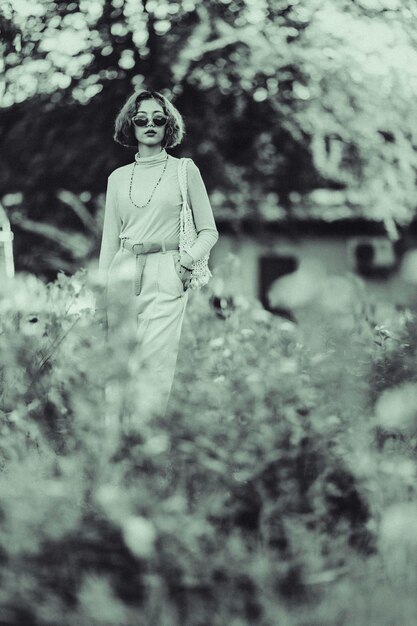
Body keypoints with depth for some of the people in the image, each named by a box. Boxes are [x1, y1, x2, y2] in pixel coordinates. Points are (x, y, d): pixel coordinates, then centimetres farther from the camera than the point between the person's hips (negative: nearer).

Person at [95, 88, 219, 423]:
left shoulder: (184, 170, 8)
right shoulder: (118, 178, 16)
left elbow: (209, 231, 9)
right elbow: (109, 240, 17)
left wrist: (185, 261, -8)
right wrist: (101, 296, 11)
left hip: (166, 277, -3)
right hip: (123, 276, 3)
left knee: (155, 364, -14)